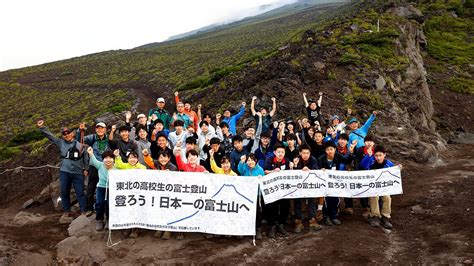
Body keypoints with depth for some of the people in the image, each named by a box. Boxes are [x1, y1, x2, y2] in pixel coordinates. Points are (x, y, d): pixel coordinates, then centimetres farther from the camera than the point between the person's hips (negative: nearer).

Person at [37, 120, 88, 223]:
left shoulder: (79, 145, -1)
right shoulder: (60, 143, 6)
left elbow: (85, 157, 5)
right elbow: (50, 135, 5)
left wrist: (86, 169, 3)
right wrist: (41, 127, -5)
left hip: (78, 172, -3)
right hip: (64, 172, 3)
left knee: (80, 192, 0)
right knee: (64, 192, 9)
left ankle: (83, 212, 7)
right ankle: (66, 211, 23)